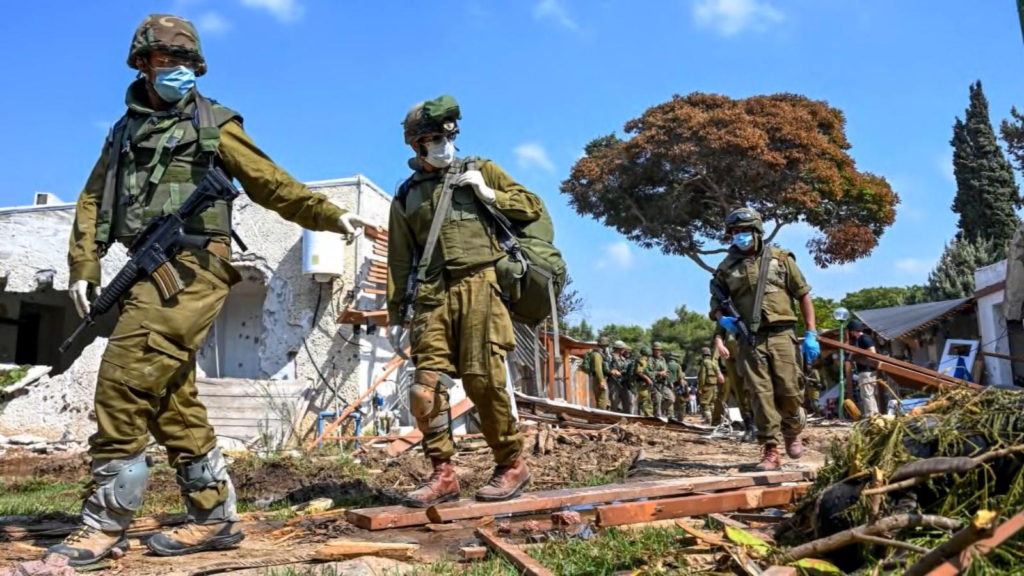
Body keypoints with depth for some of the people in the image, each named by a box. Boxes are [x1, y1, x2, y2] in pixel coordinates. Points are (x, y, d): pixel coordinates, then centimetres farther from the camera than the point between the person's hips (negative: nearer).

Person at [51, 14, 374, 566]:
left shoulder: (213, 124, 8)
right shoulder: (124, 130, 24)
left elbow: (271, 184, 4)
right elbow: (94, 201, 20)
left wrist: (328, 214, -5)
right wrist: (84, 268, 9)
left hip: (192, 266, -7)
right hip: (151, 270, 7)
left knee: (125, 381, -16)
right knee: (172, 400, 7)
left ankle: (106, 522, -7)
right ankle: (214, 516, 16)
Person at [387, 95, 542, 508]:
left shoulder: (480, 171, 13)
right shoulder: (406, 196, 17)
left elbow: (533, 207, 11)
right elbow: (399, 260, 16)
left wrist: (488, 194, -3)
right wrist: (395, 314, 12)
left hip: (478, 285, -3)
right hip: (432, 295, 3)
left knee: (482, 381, -7)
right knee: (426, 386, -5)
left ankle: (513, 464, 8)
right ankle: (443, 474, 3)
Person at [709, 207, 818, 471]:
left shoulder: (780, 258, 5)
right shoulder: (727, 267, 8)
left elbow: (804, 295, 6)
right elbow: (715, 301, 15)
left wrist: (811, 334, -1)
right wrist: (722, 319, -9)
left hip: (781, 335, -1)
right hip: (750, 340, 1)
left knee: (788, 390, 0)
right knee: (761, 395, -2)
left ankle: (793, 433, 30)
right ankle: (770, 451, 4)